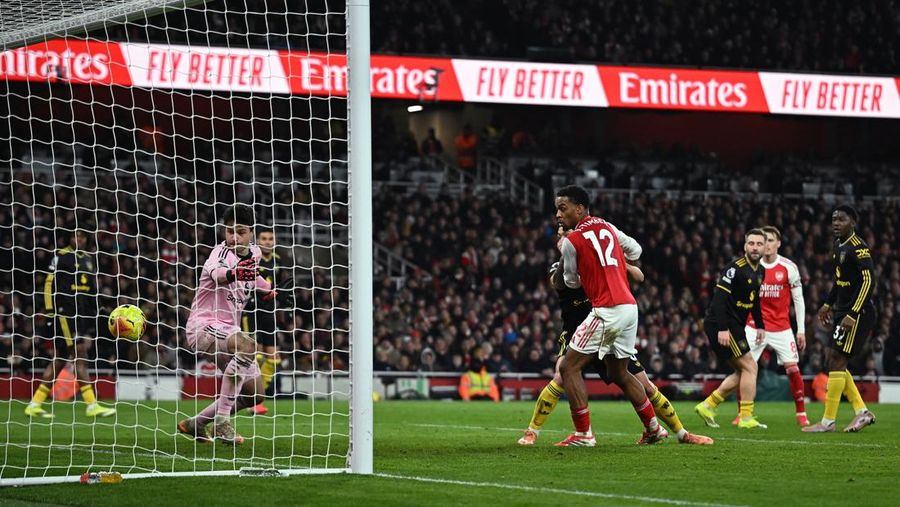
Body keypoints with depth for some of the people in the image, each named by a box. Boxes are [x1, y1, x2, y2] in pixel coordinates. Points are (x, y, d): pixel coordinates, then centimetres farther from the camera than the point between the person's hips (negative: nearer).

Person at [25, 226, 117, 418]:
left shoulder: (90, 259, 18)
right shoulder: (61, 257, -4)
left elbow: (93, 289, 24)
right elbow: (49, 284, -6)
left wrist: (94, 314, 20)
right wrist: (51, 311, -12)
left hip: (84, 314, 8)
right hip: (65, 312, -8)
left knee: (60, 360, 8)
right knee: (80, 353, -13)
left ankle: (35, 404, 12)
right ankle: (91, 405, -16)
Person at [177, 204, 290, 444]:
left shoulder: (254, 253, 6)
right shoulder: (221, 252, -16)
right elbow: (216, 273, -44)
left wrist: (269, 290, 22)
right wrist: (233, 273, -64)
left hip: (229, 330, 8)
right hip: (203, 324, -8)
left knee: (254, 394, 6)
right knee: (247, 346, -37)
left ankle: (195, 424, 22)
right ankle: (221, 422, -34)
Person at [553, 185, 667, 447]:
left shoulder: (571, 240, -7)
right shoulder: (607, 226, 14)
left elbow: (572, 282, 6)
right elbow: (635, 250, 28)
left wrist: (562, 254, 20)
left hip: (607, 310, -8)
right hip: (630, 307, 8)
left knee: (569, 367, -2)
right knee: (619, 373, 21)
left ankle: (583, 433, -7)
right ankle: (654, 428, 22)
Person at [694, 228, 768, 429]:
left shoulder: (760, 271, 12)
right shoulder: (736, 267, -17)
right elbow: (720, 297, -23)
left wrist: (760, 326, 19)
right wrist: (722, 329, -28)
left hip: (735, 326, 10)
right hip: (721, 324, -10)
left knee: (742, 372, 12)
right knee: (749, 367, -8)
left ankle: (707, 406, 14)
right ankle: (746, 418, -4)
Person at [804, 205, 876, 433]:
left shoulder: (858, 247, -16)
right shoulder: (839, 246, 13)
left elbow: (868, 281, -21)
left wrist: (852, 316, -25)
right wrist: (828, 304, 28)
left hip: (858, 312, -10)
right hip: (843, 311, 10)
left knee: (836, 362, -9)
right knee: (838, 364, 9)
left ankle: (828, 421, -6)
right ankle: (862, 412, 17)